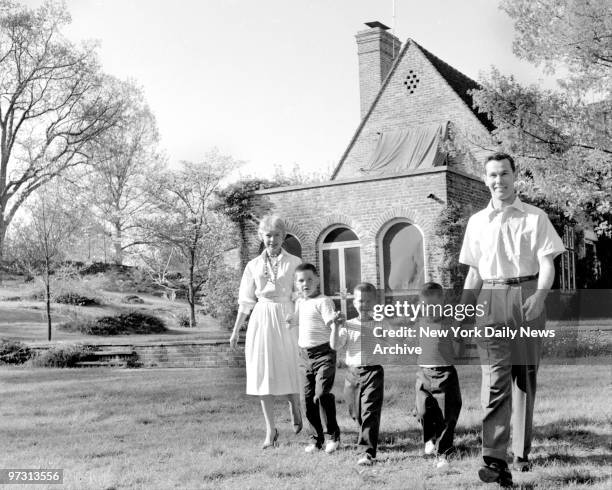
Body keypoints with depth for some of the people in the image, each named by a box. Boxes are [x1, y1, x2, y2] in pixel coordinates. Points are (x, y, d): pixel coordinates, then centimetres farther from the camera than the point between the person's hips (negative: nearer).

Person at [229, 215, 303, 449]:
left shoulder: (293, 263, 2)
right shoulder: (254, 265, 8)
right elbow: (245, 302, 13)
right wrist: (235, 330, 12)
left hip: (285, 318, -2)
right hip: (261, 320, 2)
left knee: (288, 371, -3)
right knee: (263, 375, 0)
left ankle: (295, 406, 31)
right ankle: (270, 430, 9)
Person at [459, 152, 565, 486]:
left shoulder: (535, 217, 4)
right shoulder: (477, 222, 12)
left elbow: (547, 264, -3)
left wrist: (539, 296, -21)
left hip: (528, 298, 0)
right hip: (491, 300, 0)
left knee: (525, 377, 7)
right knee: (495, 378, -11)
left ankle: (522, 452, 20)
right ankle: (494, 459, -18)